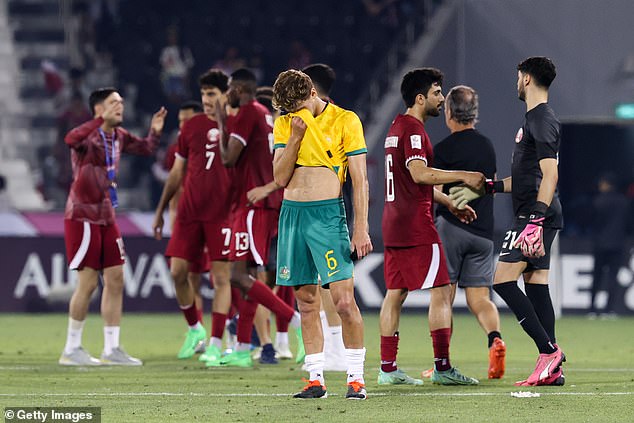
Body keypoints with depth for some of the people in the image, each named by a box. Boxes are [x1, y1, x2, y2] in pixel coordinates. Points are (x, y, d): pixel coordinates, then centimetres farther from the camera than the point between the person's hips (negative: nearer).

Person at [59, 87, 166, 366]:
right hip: (83, 216, -8)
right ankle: (71, 350, 4)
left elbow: (145, 149, 26)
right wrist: (103, 120, -41)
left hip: (106, 217, 8)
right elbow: (71, 139, -39)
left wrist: (155, 131, 6)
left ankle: (112, 349, 10)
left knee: (115, 280, 5)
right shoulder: (89, 136, -14)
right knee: (88, 282, -7)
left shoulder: (118, 136, 10)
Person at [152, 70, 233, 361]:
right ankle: (194, 329, 20)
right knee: (178, 272, -1)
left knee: (221, 277, -5)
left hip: (222, 214, -4)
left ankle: (215, 343, 0)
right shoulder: (191, 127, 10)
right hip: (188, 213, 4)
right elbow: (177, 172, 16)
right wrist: (160, 211, 17)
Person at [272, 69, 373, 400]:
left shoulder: (345, 121, -2)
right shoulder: (284, 124, 11)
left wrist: (361, 229, -9)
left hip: (328, 213, -4)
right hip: (292, 212, 4)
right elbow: (280, 177, 5)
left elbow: (360, 180, -3)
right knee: (306, 301, 5)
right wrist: (296, 136, -7)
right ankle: (315, 380, 8)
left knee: (343, 298, -11)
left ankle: (356, 378, -5)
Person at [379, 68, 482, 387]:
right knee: (441, 291, -7)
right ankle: (442, 367, -9)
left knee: (395, 293, 8)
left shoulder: (397, 128, 19)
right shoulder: (413, 130, -12)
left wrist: (449, 203, 26)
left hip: (394, 225, 10)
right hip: (416, 226, -10)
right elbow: (420, 173, -26)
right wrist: (464, 176, -24)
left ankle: (387, 368, 8)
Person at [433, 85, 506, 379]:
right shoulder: (487, 146, 13)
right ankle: (495, 339, -21)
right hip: (483, 231, 5)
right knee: (479, 298, 6)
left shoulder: (444, 149, -7)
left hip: (451, 226, -5)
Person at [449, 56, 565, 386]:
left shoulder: (541, 120, -12)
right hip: (536, 218, 10)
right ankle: (552, 368, 4)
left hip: (534, 216, -10)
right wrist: (484, 189, 30)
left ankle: (549, 349, -15)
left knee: (503, 279, -12)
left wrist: (535, 221, -29)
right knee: (535, 283, 7)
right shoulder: (536, 119, 21)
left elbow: (550, 174, -22)